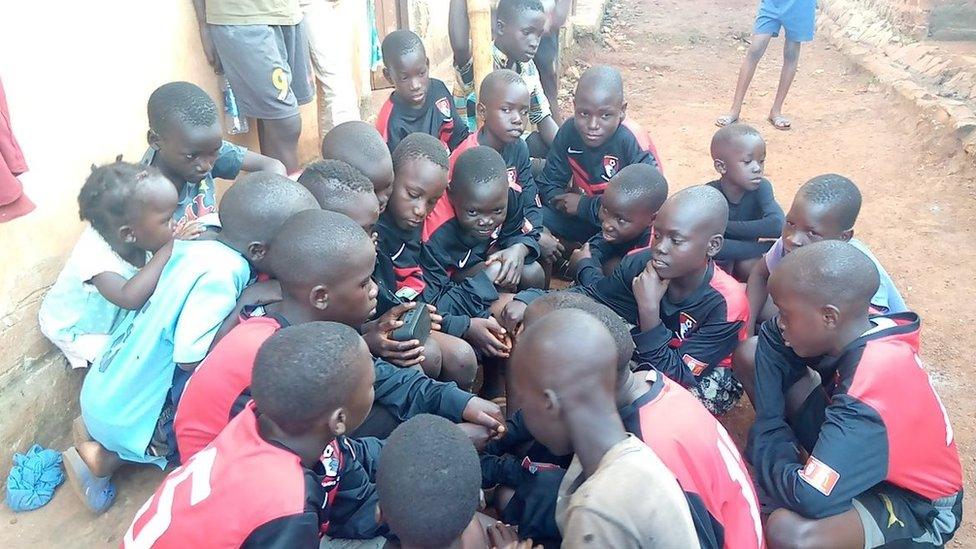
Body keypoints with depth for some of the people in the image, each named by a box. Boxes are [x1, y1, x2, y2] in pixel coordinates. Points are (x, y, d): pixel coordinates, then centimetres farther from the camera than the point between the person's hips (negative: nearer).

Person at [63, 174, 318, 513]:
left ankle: (96, 430, 15)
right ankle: (105, 456, 8)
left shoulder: (201, 240, -9)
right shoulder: (219, 275, -31)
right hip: (125, 414, -7)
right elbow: (192, 358, -31)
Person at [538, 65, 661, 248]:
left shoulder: (634, 143, -25)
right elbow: (549, 186, -2)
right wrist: (570, 203, -24)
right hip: (582, 217, 4)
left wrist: (583, 206, -24)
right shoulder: (569, 131, -10)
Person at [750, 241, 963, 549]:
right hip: (866, 455, 8)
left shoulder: (868, 399, -38)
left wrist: (765, 443, -19)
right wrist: (770, 427, -10)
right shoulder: (859, 329, -18)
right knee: (771, 356, -7)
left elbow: (809, 499, -39)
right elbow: (774, 341, -1)